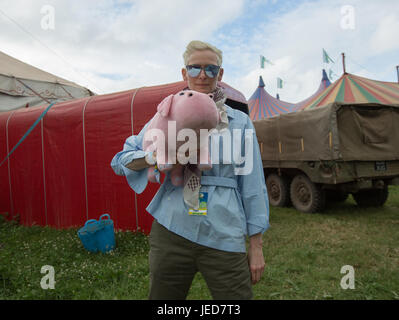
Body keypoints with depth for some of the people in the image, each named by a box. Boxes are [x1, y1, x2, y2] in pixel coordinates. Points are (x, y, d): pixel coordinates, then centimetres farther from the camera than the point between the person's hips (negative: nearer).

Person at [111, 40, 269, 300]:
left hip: (224, 238, 0)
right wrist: (154, 157, -15)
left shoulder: (240, 122, 6)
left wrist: (256, 245, 3)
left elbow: (252, 185, 5)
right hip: (171, 232, 1)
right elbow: (121, 160, 7)